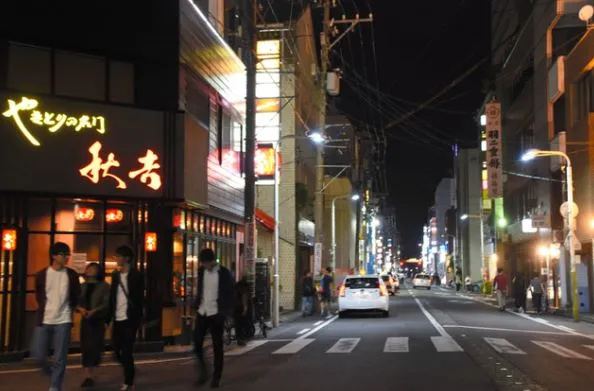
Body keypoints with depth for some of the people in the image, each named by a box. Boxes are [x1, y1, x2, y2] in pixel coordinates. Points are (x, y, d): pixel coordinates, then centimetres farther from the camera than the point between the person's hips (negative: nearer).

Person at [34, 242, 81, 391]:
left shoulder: (72, 275, 0)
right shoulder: (41, 275, -1)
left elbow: (76, 296, 13)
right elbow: (38, 296, 15)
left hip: (63, 321, -1)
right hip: (44, 321, 1)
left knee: (60, 358, -2)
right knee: (39, 356, 1)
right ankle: (53, 374, 30)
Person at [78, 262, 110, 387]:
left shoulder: (104, 286, -1)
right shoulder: (83, 286, 14)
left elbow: (107, 303, -11)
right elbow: (76, 301, 7)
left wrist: (94, 310, -25)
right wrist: (80, 309, -14)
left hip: (98, 320, -4)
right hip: (85, 320, 4)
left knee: (94, 346, -6)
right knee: (85, 348, 0)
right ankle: (88, 376, 6)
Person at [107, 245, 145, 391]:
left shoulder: (136, 275, -5)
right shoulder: (115, 275, 12)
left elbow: (139, 298, -9)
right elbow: (112, 297, 13)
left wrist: (137, 319, -15)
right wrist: (108, 318, 8)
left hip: (129, 319, -6)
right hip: (117, 319, 6)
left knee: (126, 351, -3)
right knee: (117, 350, 8)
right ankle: (130, 371, 31)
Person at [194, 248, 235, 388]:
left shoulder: (224, 273, -8)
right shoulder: (201, 271, 6)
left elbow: (230, 294, -7)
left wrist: (226, 314, -13)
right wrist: (196, 305, 8)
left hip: (216, 313, -4)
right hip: (202, 312, 5)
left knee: (217, 346, 1)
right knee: (197, 343, 0)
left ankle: (216, 377, 9)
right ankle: (203, 372, 18)